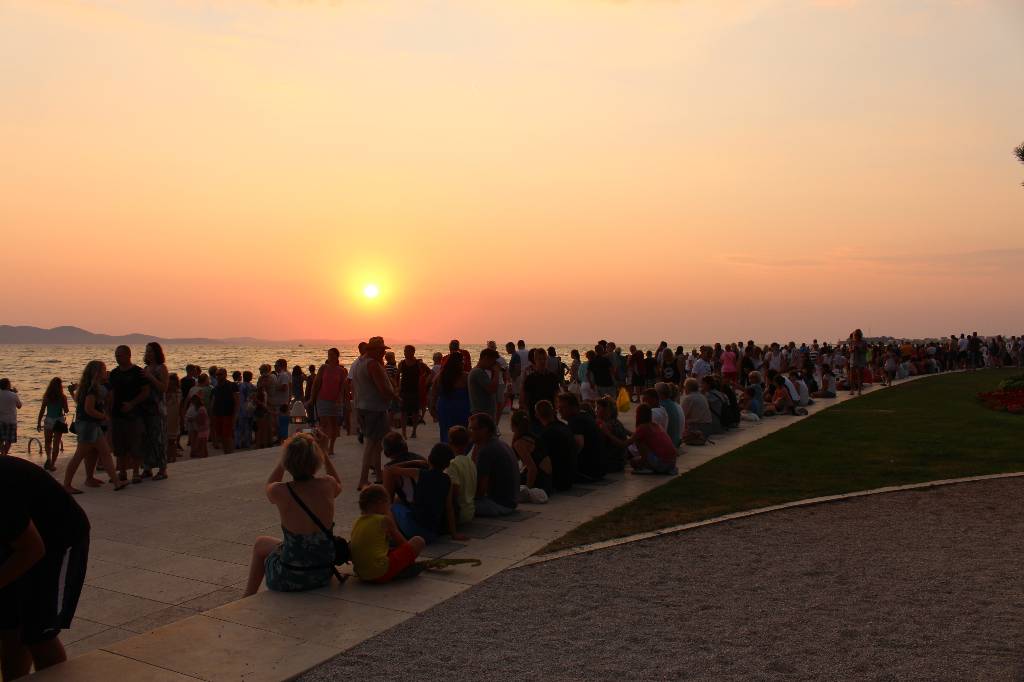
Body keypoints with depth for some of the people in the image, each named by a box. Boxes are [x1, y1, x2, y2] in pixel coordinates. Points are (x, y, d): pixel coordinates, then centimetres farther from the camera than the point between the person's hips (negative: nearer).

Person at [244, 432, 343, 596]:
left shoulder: (281, 492, -20)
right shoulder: (327, 485, -13)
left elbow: (269, 485, 8)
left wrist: (290, 451, 7)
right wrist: (322, 450, 12)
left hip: (291, 580, -3)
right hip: (324, 574, 3)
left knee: (261, 544, 29)